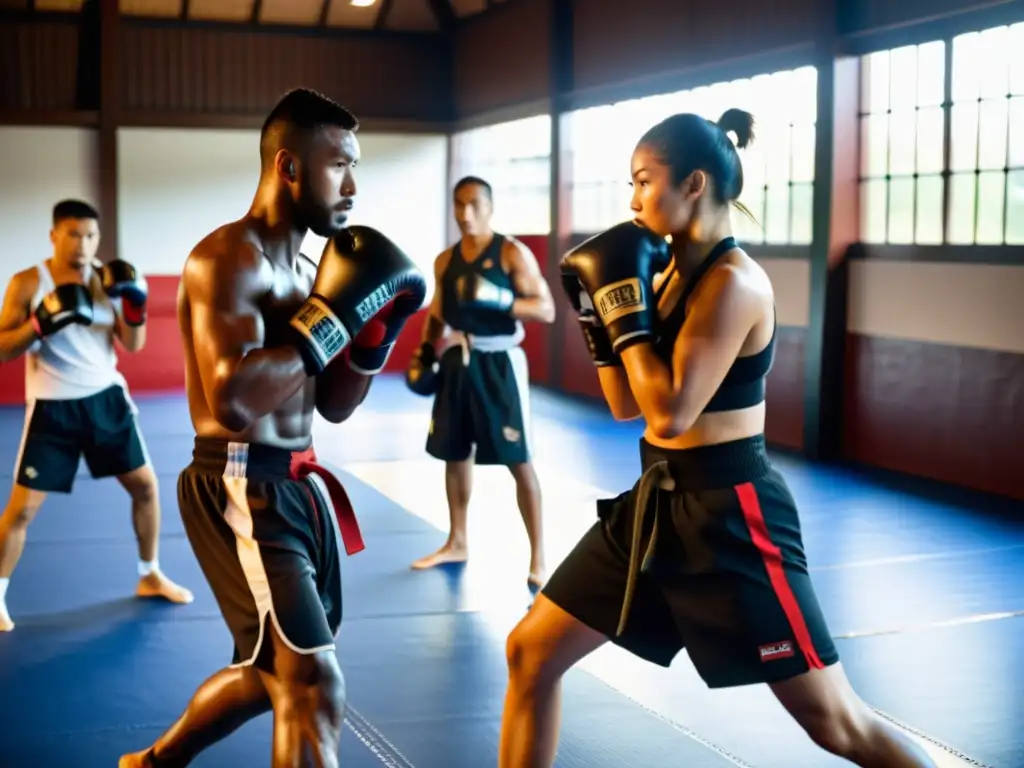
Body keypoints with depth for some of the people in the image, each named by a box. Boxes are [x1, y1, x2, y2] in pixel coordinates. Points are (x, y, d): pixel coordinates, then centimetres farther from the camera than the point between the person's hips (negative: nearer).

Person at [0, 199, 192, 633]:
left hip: (107, 398, 4)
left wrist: (135, 305, -17)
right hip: (53, 407, -4)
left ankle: (150, 576, 29)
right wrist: (41, 323, -27)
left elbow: (134, 345, 1)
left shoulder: (104, 278, 0)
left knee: (145, 484, 10)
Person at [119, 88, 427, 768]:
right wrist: (332, 317, -23)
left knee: (275, 674, 24)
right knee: (316, 690, -14)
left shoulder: (306, 266, 12)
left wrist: (375, 328, 0)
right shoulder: (227, 259, -16)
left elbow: (333, 407, 15)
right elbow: (232, 399, -30)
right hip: (242, 492, -10)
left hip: (297, 487, 10)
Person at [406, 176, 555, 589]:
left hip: (499, 363, -6)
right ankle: (457, 542, 29)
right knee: (455, 453, 13)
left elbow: (546, 309, -12)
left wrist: (500, 301, -26)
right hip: (457, 361, 6)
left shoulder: (512, 252, -8)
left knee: (518, 460, -5)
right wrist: (425, 352, 6)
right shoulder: (445, 260, 9)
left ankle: (538, 556, 0)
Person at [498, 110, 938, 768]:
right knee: (531, 651, 11)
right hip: (658, 500, 9)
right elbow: (628, 406, 10)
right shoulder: (670, 271, 7)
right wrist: (599, 310, 0)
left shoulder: (732, 282, -18)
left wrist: (626, 306, -18)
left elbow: (670, 412, -24)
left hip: (728, 512, -9)